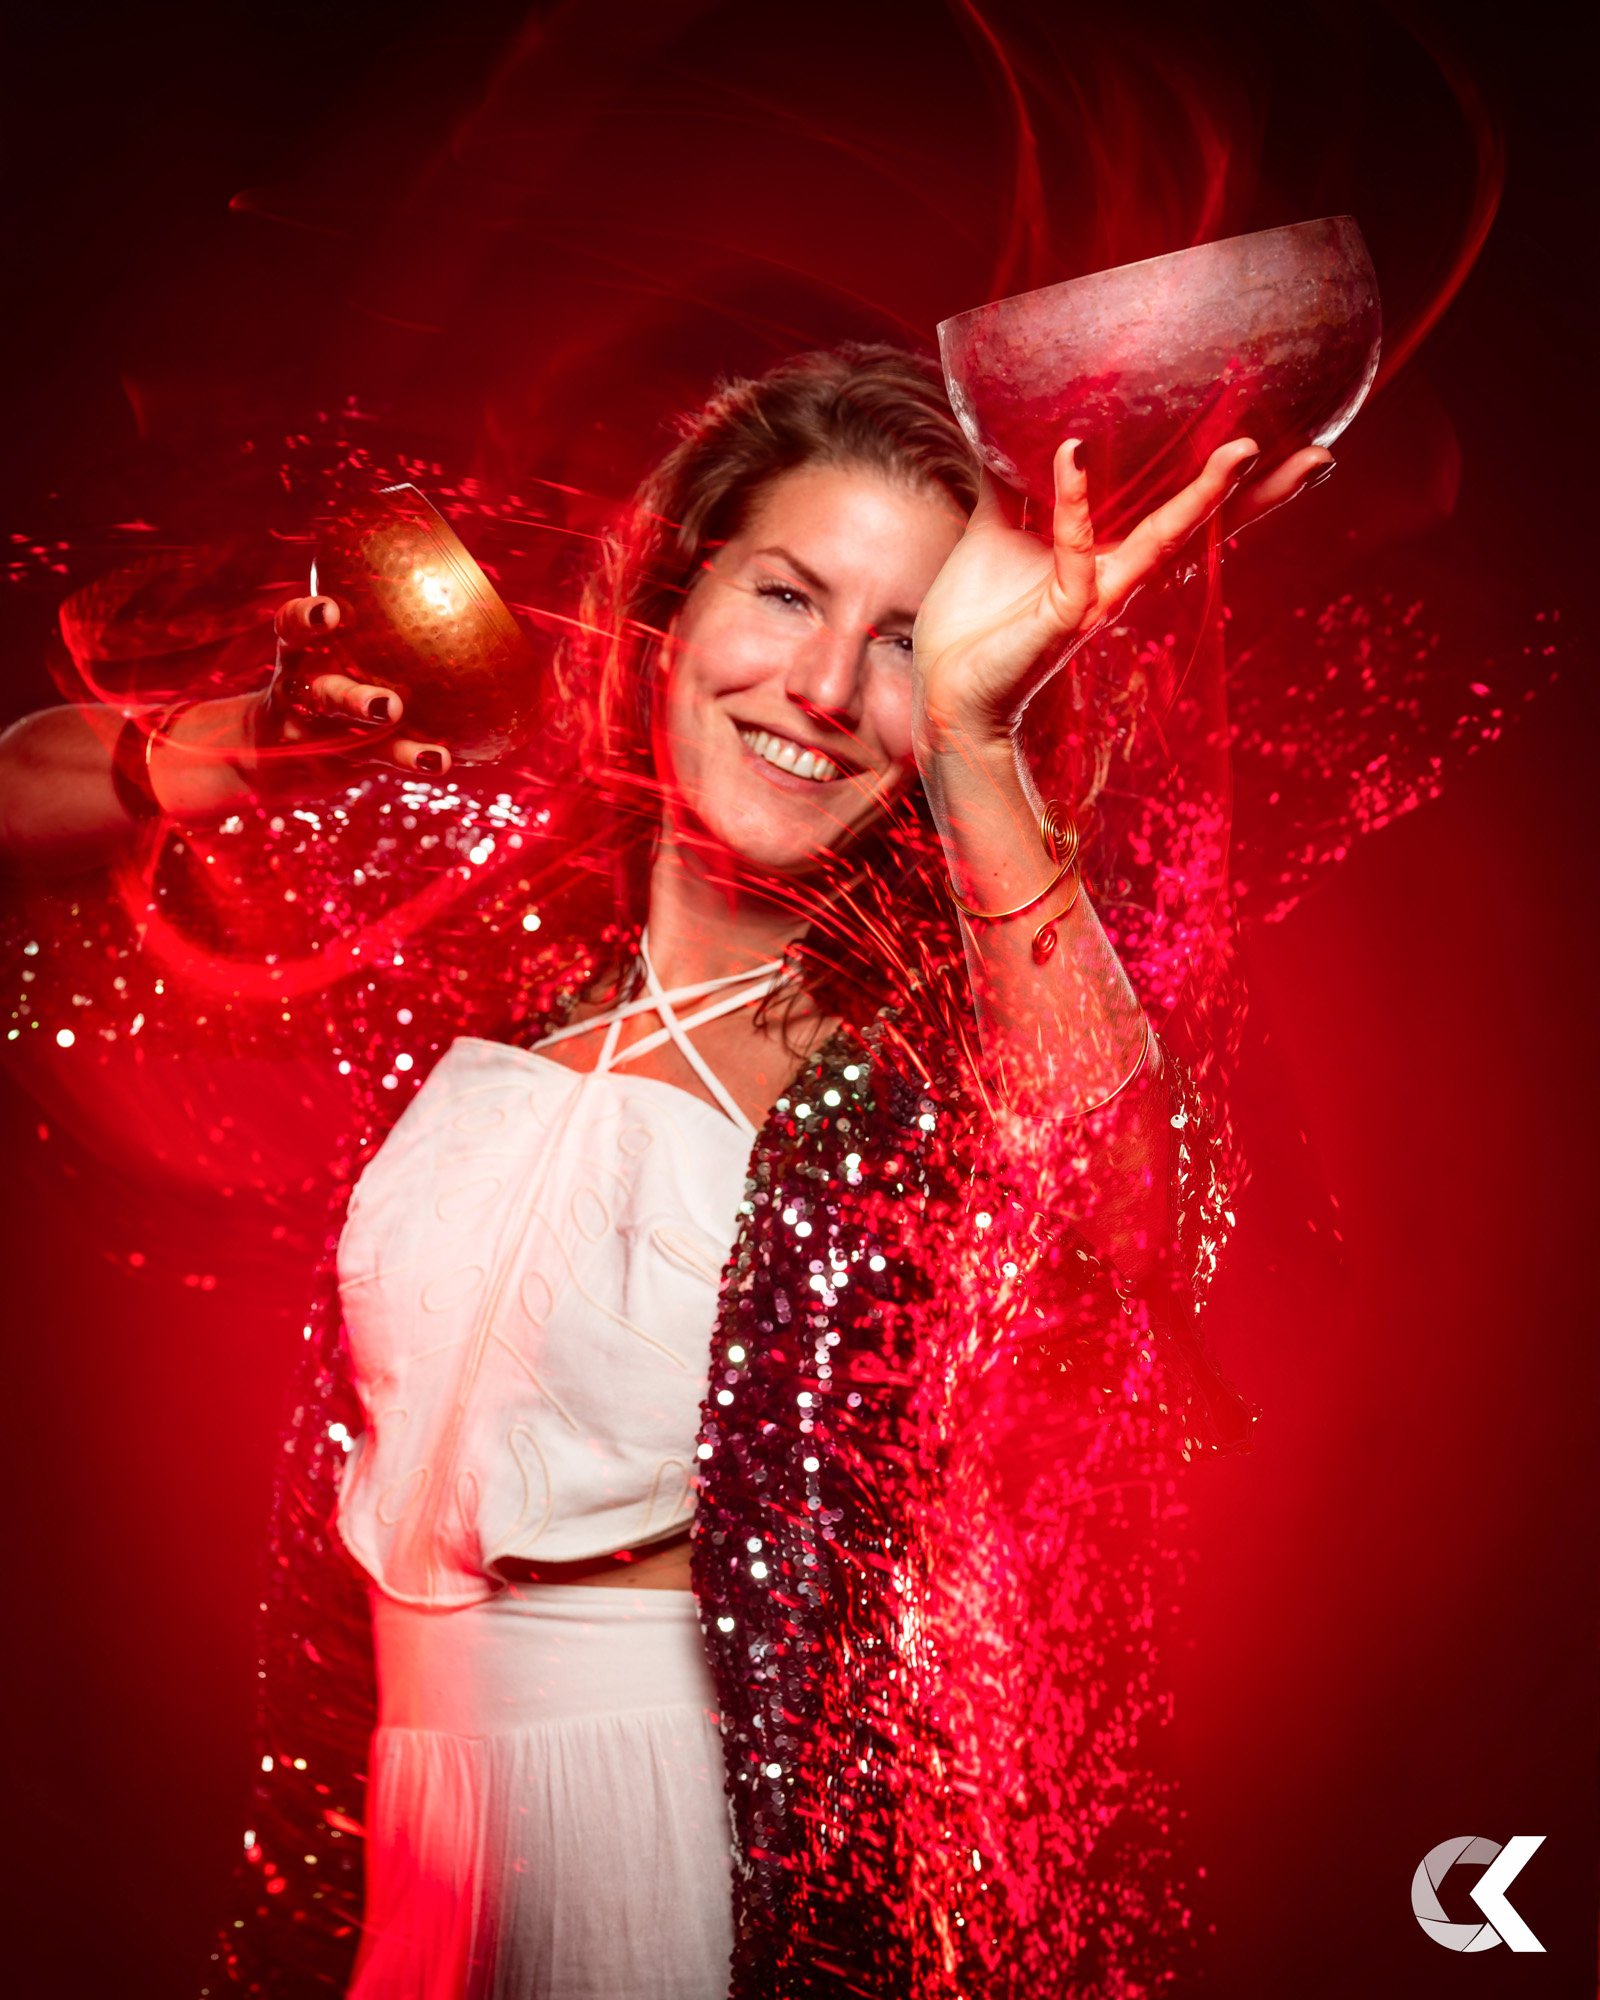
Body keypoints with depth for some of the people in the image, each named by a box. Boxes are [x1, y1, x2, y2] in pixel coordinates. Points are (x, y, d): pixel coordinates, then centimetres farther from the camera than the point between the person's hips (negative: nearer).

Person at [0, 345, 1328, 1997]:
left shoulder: (930, 1035, -13)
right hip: (407, 1787, 4)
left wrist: (975, 738, -36)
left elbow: (1112, 1232, -36)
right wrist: (263, 741, -14)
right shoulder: (470, 888, -3)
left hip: (742, 1828, -3)